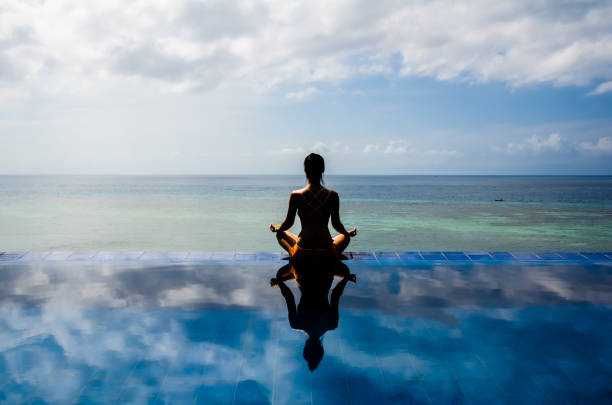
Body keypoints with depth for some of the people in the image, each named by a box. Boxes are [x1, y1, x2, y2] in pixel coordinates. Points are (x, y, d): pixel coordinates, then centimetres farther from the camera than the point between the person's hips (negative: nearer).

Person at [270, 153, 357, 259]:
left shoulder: (296, 196, -9)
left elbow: (288, 222, 2)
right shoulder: (332, 196, -7)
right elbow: (336, 224, 3)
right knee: (345, 237, 34)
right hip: (327, 253, 1)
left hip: (302, 254, 0)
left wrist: (276, 229, 25)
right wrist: (348, 233, 26)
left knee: (281, 234, 30)